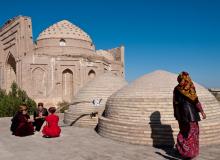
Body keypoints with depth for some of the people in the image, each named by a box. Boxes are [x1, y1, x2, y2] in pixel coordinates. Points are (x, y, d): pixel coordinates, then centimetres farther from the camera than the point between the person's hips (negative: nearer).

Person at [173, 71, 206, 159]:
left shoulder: (176, 89, 2)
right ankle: (190, 152, 8)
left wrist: (176, 114, 14)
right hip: (190, 111, -4)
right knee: (192, 130, 6)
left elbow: (175, 102, 6)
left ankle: (180, 148, 13)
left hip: (181, 112, 5)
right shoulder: (190, 87, -10)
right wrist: (202, 112, -8)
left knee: (184, 130, 18)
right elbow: (196, 100, -13)